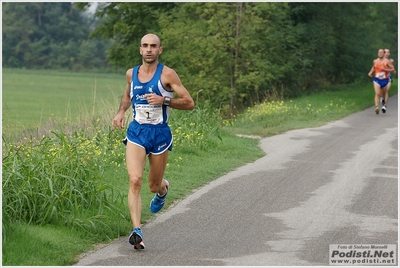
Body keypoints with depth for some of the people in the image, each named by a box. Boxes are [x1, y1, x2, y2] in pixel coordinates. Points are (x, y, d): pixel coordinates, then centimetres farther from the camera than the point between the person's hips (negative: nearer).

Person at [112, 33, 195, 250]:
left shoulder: (167, 74, -7)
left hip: (160, 133, -2)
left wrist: (164, 100, -22)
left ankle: (163, 188, 51)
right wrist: (121, 112, 8)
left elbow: (189, 103, -9)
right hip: (136, 132, 2)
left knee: (154, 186, 11)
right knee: (135, 180, -18)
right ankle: (136, 231, -22)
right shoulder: (131, 73, 6)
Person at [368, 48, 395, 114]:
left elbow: (392, 69, -7)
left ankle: (384, 105, 45)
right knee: (377, 94, -19)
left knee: (384, 94, 17)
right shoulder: (375, 61, 4)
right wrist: (371, 72, 6)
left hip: (384, 80, -1)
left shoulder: (387, 61, -6)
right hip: (377, 80, 1)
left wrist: (384, 69, -19)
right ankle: (376, 107, -31)